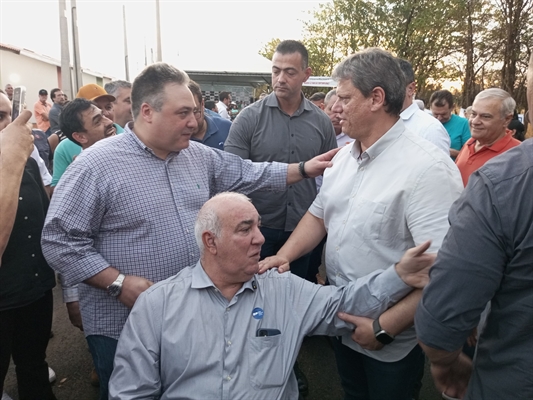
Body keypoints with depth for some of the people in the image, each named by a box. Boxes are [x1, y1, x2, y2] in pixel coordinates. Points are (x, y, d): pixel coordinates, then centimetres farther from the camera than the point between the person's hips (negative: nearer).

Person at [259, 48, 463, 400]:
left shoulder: (426, 168, -25)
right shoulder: (344, 156, 2)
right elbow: (319, 214, 10)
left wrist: (385, 328, -24)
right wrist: (285, 255, -5)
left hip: (392, 342, -7)